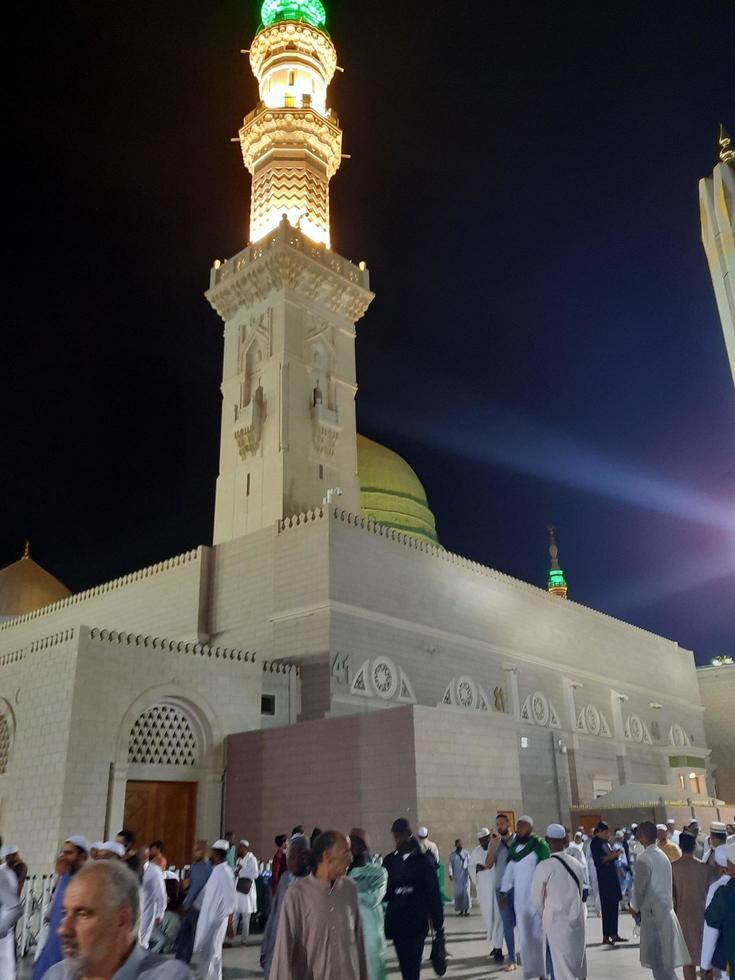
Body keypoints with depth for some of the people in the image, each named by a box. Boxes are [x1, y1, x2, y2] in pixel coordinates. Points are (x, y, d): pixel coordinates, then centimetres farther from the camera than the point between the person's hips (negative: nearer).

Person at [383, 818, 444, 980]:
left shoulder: (422, 861, -3)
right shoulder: (389, 861, 5)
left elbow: (433, 895, -3)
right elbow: (384, 891, 9)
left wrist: (438, 927, -4)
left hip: (417, 922, -3)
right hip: (396, 922, 3)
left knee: (413, 965, -7)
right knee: (405, 965, 6)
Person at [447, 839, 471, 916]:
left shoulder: (466, 853, 6)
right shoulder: (452, 855, 7)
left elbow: (469, 864, 3)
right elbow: (449, 864, 1)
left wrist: (470, 873, -4)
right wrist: (450, 874, -12)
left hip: (465, 876, -1)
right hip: (456, 877, 1)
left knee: (466, 892, -7)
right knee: (458, 893, -1)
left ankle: (467, 909, 1)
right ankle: (461, 909, 8)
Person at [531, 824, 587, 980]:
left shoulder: (544, 867, -16)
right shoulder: (578, 864, -4)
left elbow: (537, 899, -5)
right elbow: (581, 892, 5)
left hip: (556, 922, -4)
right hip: (577, 920, 4)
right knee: (577, 966, 21)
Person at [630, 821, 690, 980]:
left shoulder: (643, 860, -17)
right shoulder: (662, 855, 8)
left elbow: (639, 889, -14)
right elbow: (666, 884, 13)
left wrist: (634, 907, 5)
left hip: (653, 914, -8)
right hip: (666, 911, 8)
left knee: (659, 963, -1)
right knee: (665, 963, 17)